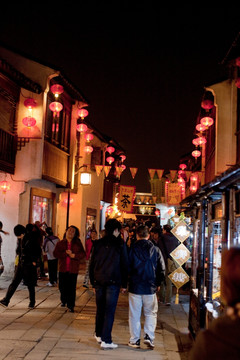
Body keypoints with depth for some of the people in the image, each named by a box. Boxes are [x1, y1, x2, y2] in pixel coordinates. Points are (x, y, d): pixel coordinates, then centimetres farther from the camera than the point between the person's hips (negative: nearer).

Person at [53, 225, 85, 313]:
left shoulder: (78, 243, 6)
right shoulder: (60, 243, 8)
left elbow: (82, 254, 1)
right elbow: (55, 253, -3)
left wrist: (74, 255, -15)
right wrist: (65, 253, -15)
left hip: (73, 269, -1)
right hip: (63, 269, 2)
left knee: (72, 288, -5)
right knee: (62, 287, 8)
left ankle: (71, 305, 2)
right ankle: (63, 301, 35)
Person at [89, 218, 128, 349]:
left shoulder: (97, 244, 6)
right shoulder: (120, 244, -4)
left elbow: (92, 264, 10)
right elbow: (124, 265, -2)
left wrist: (93, 282, 16)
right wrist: (124, 284, 5)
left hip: (99, 281, 4)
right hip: (113, 282, -4)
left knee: (100, 309, 17)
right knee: (109, 311, -1)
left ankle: (98, 334, 32)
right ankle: (106, 340, -1)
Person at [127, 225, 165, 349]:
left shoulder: (131, 249, -5)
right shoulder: (155, 250, -2)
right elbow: (162, 269, 1)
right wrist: (157, 283, 15)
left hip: (134, 287, 0)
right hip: (150, 288, 1)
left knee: (134, 315, 9)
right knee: (151, 313, 15)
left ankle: (134, 340, 14)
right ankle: (149, 336, 1)